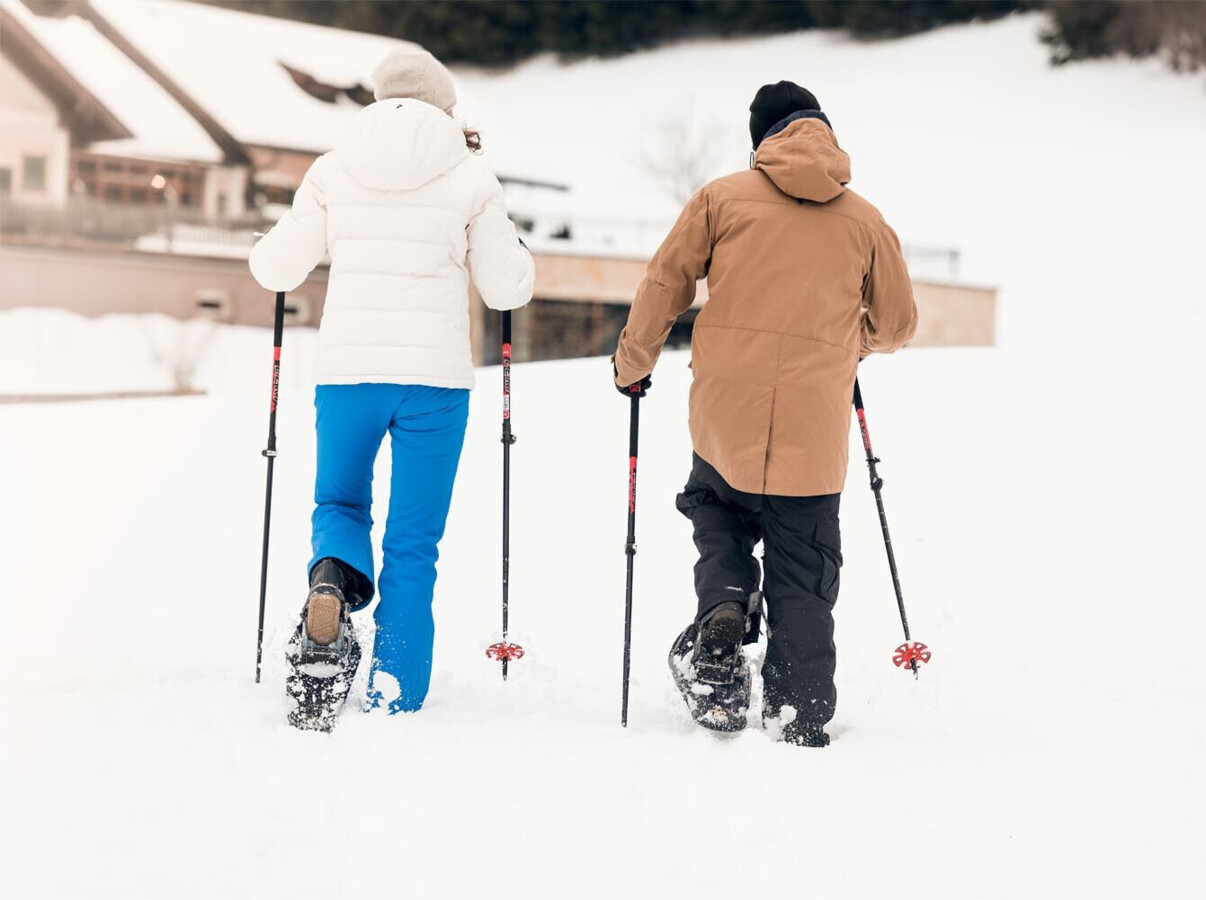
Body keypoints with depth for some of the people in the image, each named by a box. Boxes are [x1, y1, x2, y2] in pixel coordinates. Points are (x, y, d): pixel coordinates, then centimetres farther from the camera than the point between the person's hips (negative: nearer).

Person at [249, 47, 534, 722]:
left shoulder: (333, 170, 3)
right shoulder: (470, 175, -1)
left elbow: (276, 270, 9)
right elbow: (508, 290, 2)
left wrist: (279, 244, 31)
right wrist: (510, 239, 22)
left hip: (348, 369, 1)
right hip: (436, 375, -1)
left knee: (339, 502, 21)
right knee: (414, 539, 9)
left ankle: (334, 574, -12)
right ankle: (395, 690, 6)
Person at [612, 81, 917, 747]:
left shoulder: (722, 197, 5)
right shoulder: (865, 221, 9)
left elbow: (664, 284, 4)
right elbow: (897, 323, 18)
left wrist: (632, 363, 18)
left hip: (726, 416, 0)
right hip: (814, 429, 1)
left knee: (718, 515, 24)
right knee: (803, 579, 10)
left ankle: (723, 609, -3)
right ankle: (799, 716, 7)